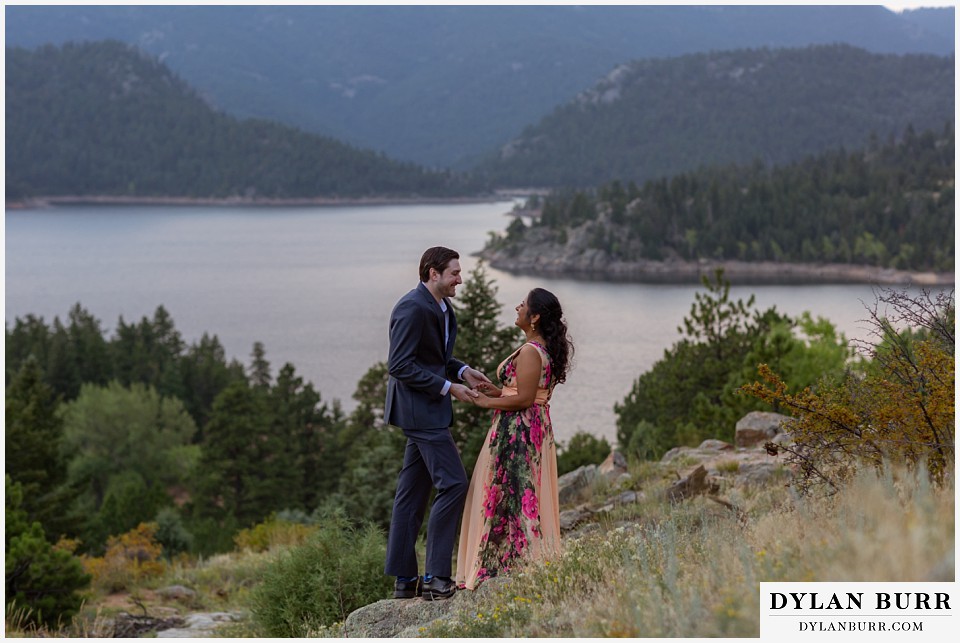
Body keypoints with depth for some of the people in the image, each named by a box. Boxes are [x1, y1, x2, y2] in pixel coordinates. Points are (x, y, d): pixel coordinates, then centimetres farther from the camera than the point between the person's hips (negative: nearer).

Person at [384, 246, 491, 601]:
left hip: (427, 410, 10)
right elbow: (399, 365, -21)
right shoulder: (412, 308, -18)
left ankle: (405, 579, 16)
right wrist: (448, 386, -19)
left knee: (412, 492, 11)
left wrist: (462, 370, 7)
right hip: (420, 410, -10)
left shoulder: (441, 306, 13)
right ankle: (436, 576, -9)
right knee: (453, 483, -12)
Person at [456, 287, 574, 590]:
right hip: (536, 427, 10)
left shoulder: (529, 352, -19)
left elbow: (524, 399, -23)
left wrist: (488, 402, -12)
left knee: (508, 496, -3)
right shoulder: (547, 349, 12)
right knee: (528, 497, 13)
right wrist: (498, 392, 9)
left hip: (517, 431, -10)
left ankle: (504, 566, 1)